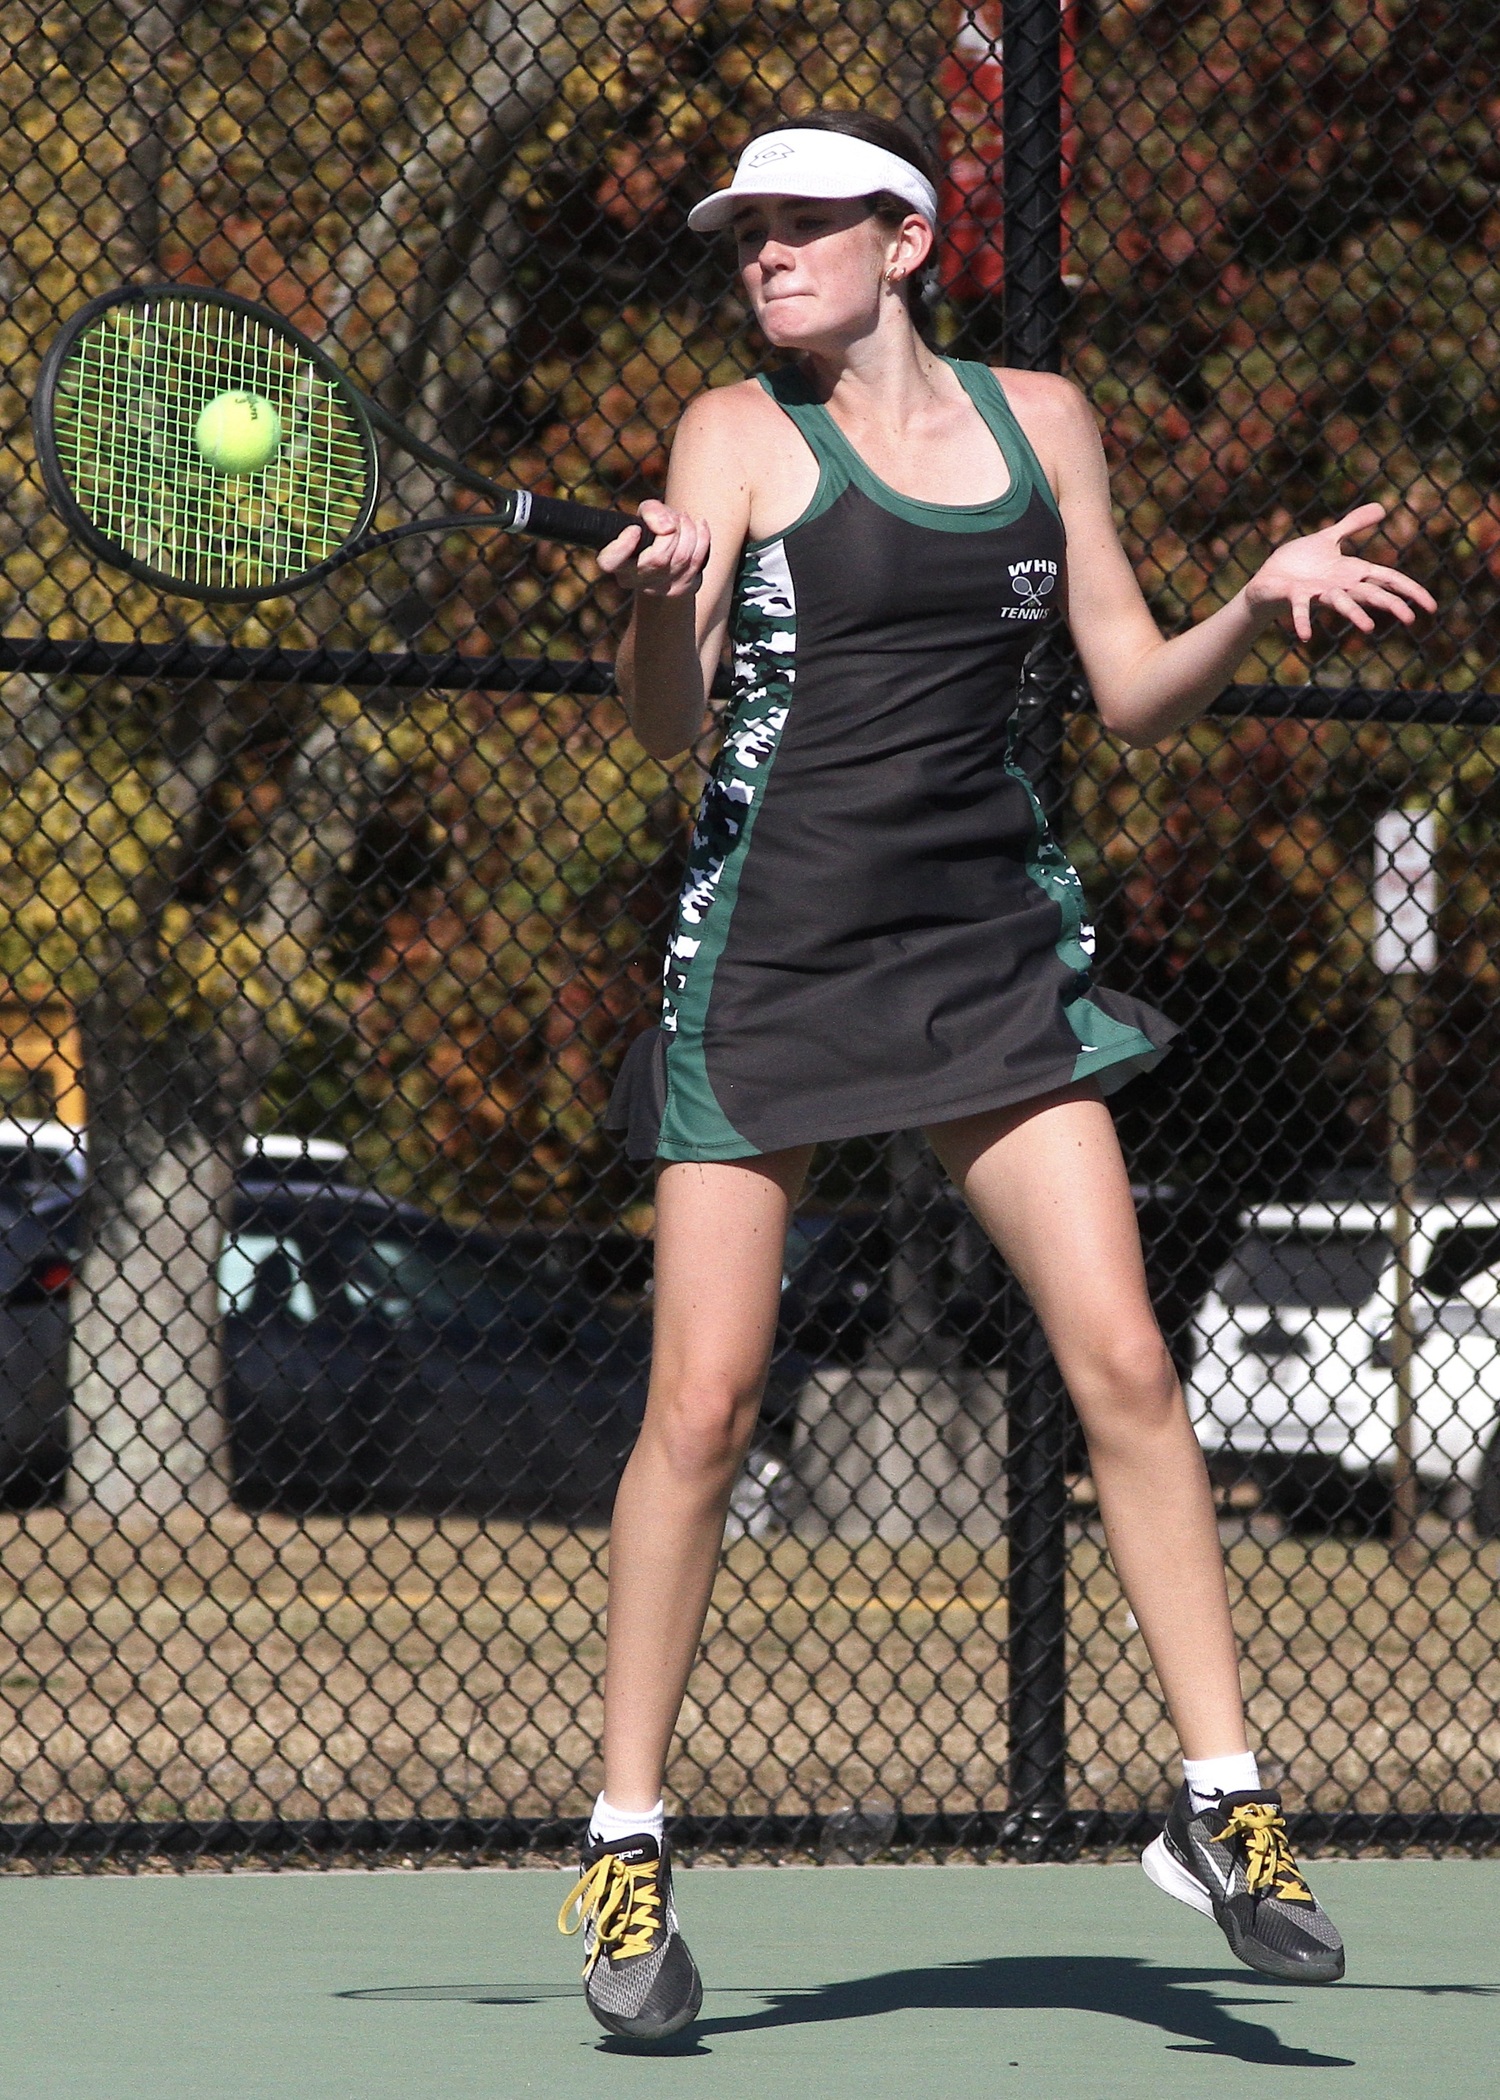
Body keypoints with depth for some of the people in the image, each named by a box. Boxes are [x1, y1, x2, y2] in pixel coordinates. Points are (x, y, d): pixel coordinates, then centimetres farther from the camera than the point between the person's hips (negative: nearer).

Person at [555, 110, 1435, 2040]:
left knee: (1122, 1363, -7)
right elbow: (664, 725, -8)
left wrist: (1258, 608, -4)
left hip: (990, 945, 3)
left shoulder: (1039, 420, 9)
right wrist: (660, 604, -29)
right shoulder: (740, 434, 0)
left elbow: (1133, 696, 13)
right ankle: (625, 1846, 6)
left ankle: (1221, 1805, -1)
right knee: (702, 1407, -4)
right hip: (770, 954, -2)